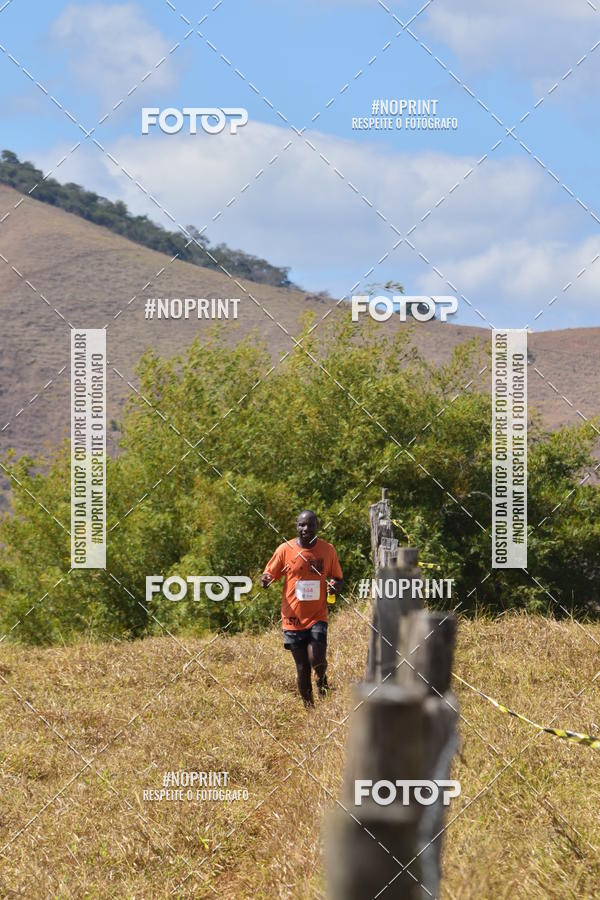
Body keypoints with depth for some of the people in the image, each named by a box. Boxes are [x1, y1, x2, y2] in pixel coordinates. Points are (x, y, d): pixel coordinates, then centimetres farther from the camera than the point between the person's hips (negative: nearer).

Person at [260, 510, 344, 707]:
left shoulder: (327, 550, 1)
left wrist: (336, 586, -11)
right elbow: (268, 576, 2)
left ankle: (321, 677, 17)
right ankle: (308, 707, 22)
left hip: (317, 617, 0)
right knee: (302, 669, 2)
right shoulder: (285, 550, -3)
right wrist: (265, 580, -22)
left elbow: (338, 578, 13)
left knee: (316, 660, -19)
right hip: (293, 619, 0)